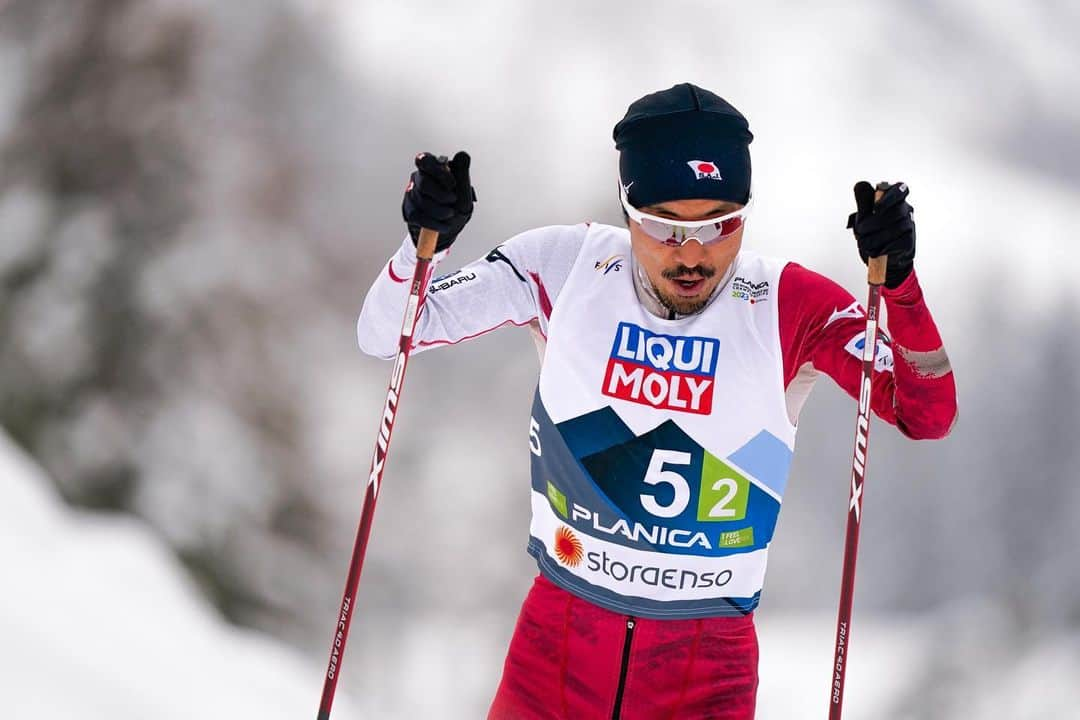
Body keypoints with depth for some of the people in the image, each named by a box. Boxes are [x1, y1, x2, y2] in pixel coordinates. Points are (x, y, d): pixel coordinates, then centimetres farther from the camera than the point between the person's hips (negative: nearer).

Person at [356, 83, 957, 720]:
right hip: (560, 628, 1)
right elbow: (389, 334, -1)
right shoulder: (565, 266, -8)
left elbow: (928, 417, -17)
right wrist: (427, 241, -21)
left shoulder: (789, 307, -12)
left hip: (709, 660, -1)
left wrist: (897, 281, -31)